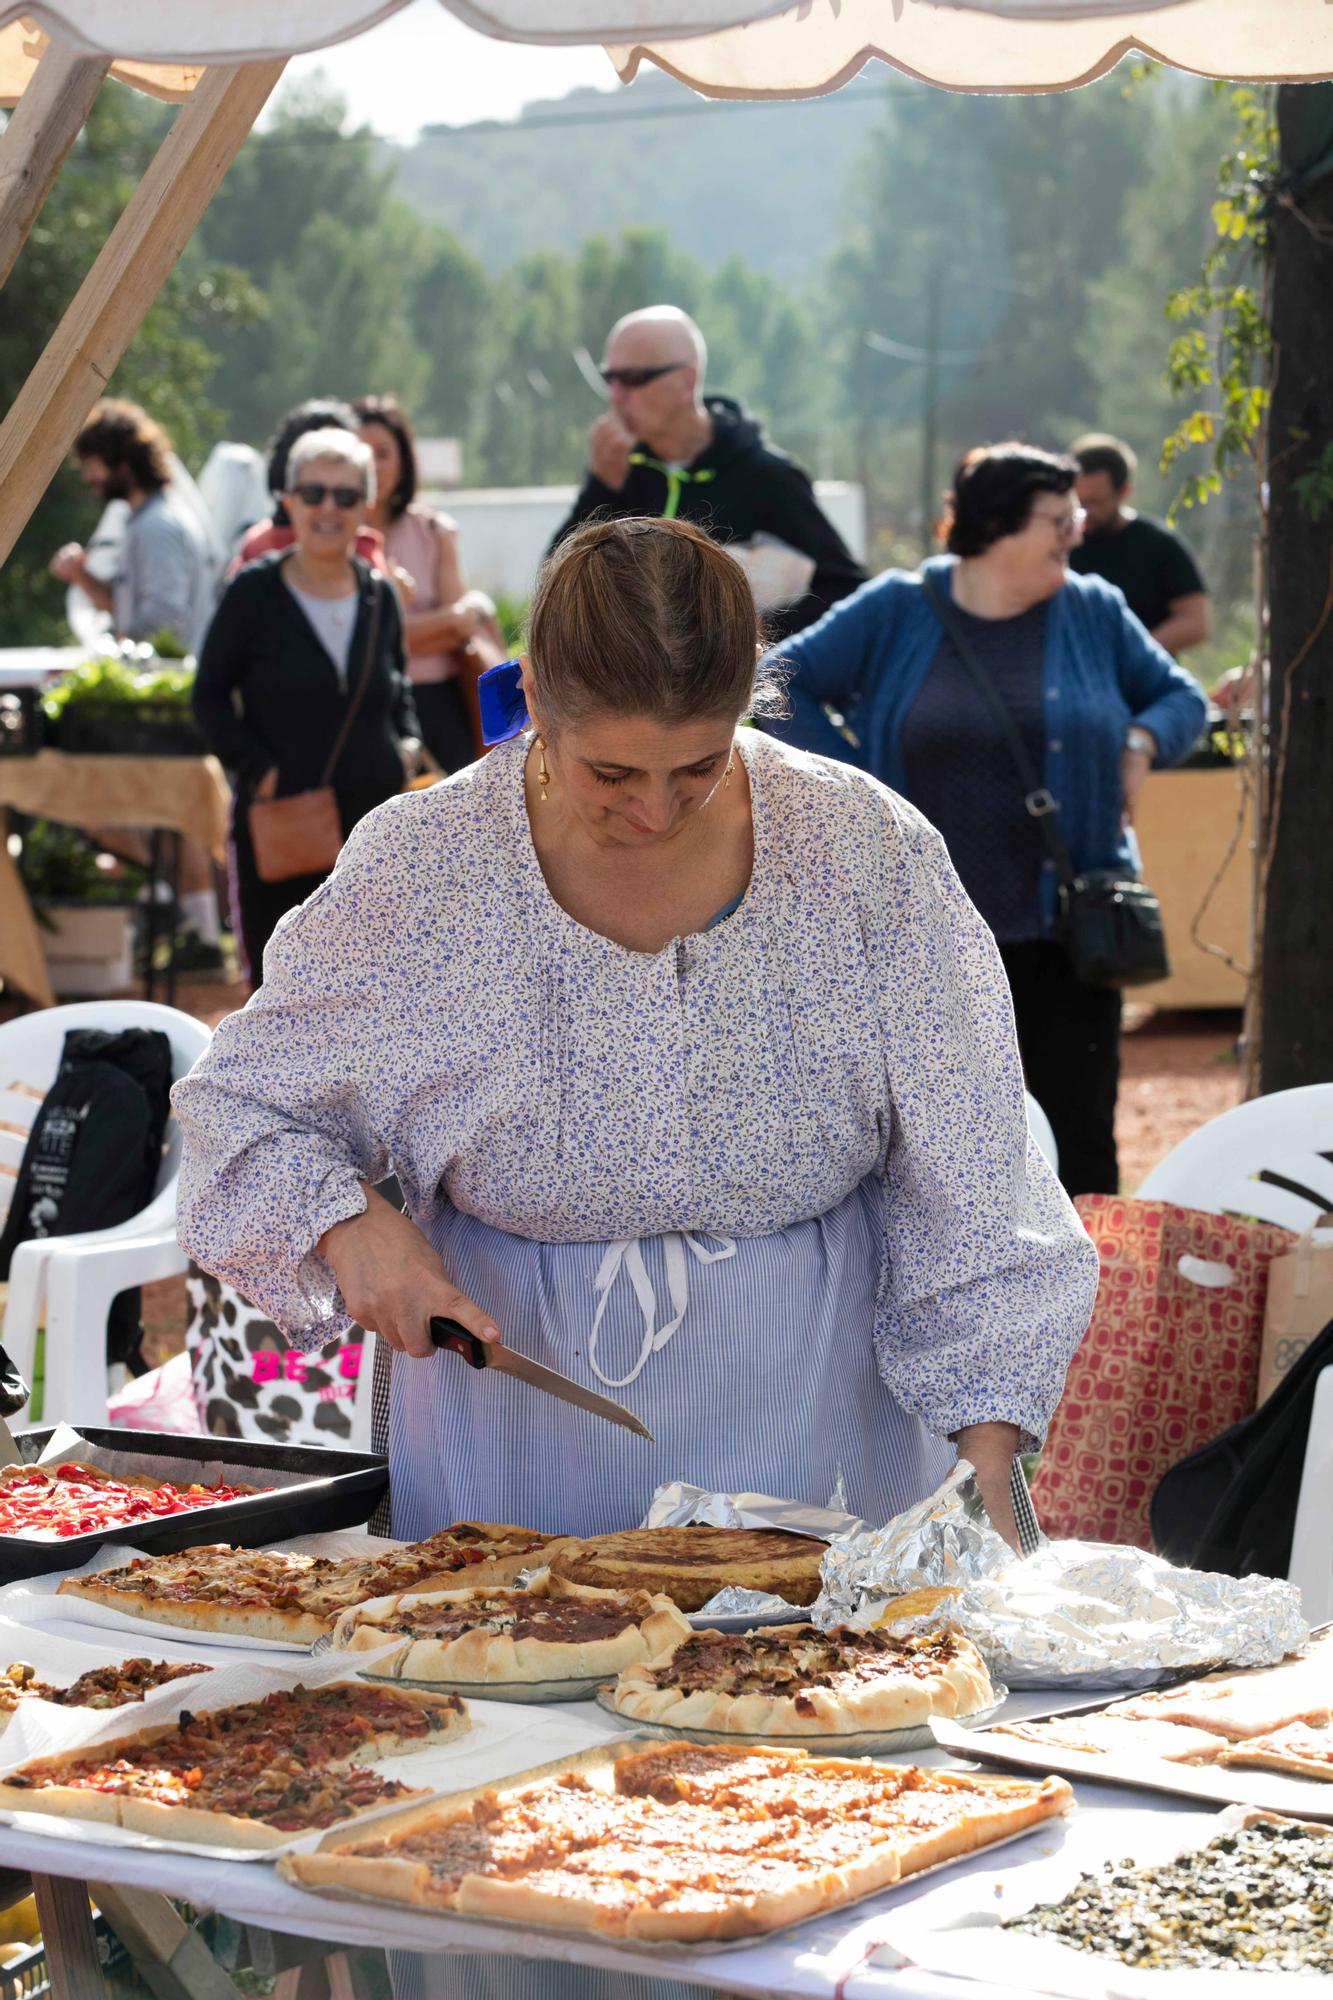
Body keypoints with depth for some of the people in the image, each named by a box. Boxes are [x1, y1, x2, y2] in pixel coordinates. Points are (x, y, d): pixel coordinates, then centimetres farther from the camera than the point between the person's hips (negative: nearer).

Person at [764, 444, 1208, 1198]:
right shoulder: (896, 612, 0)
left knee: (1078, 1146, 2)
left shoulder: (1095, 612, 5)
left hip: (1064, 934, 1)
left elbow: (1181, 698, 16)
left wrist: (1141, 742, -5)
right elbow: (781, 684, 3)